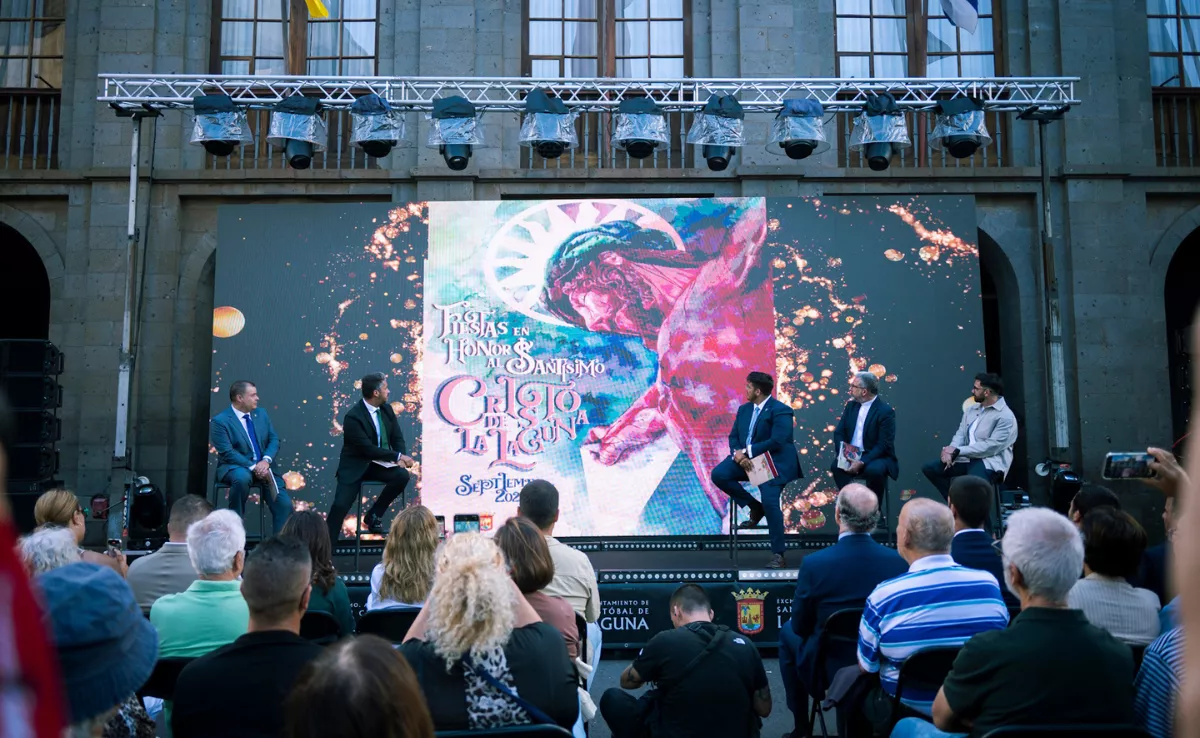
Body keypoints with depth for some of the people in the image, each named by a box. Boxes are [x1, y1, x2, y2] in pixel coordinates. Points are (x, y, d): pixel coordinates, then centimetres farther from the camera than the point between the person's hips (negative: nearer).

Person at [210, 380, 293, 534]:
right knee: (242, 478, -40)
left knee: (284, 504, -13)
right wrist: (253, 467, -24)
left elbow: (274, 439, 7)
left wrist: (266, 460, -13)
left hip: (263, 467, 5)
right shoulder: (220, 421, -8)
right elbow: (227, 453, -17)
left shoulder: (261, 413, 10)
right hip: (235, 467, -5)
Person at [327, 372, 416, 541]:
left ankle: (374, 516, -4)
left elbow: (397, 438, 4)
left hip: (379, 464, 5)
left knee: (402, 475, -22)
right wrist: (398, 456, -25)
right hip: (355, 466, -5)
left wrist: (400, 458, -17)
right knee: (340, 505, -17)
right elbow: (368, 449, -24)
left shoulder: (387, 409, 1)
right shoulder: (353, 416, -19)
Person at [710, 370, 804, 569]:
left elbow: (777, 442, -21)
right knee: (719, 475, -18)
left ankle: (778, 555, -10)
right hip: (746, 458, 7)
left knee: (770, 502, -24)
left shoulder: (780, 411, -12)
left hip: (773, 462, -7)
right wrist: (738, 454, -14)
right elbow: (733, 436, 9)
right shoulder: (744, 409, 13)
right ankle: (755, 507, 2)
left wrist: (747, 452, -22)